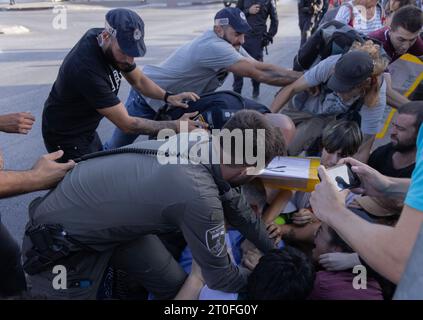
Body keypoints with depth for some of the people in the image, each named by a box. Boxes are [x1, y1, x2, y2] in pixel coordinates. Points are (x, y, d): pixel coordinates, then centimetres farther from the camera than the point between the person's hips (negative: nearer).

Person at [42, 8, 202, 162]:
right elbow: (127, 124, -31)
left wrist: (167, 96, -13)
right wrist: (176, 126, -27)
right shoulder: (86, 68, -37)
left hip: (87, 130, 8)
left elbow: (138, 80, 5)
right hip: (66, 138, -8)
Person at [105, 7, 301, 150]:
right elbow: (259, 74, -39)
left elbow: (260, 66, -13)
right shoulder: (213, 47, -37)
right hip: (148, 96, -8)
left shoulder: (229, 44, -8)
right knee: (116, 148, 8)